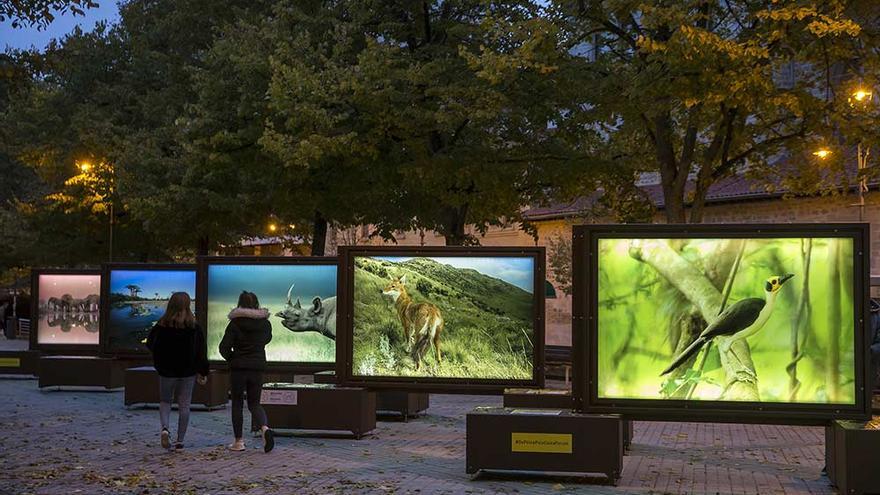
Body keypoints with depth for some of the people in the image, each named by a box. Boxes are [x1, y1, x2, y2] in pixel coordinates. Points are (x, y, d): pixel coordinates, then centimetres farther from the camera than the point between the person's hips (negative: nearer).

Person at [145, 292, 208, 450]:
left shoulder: (162, 326, -7)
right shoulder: (194, 327, -6)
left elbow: (150, 344, 1)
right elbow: (201, 351, -4)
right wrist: (203, 373, 2)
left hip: (166, 372, 0)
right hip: (188, 372, 0)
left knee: (165, 401, 17)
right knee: (184, 405, 9)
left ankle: (165, 428, -10)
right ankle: (180, 440, 9)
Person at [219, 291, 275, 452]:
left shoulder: (235, 323, -10)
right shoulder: (265, 323, 1)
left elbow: (224, 347, -11)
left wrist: (231, 359, 5)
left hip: (238, 368, -3)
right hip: (258, 368, 3)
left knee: (237, 403, 10)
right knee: (254, 403, 12)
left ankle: (238, 441, 12)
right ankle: (265, 428, -16)